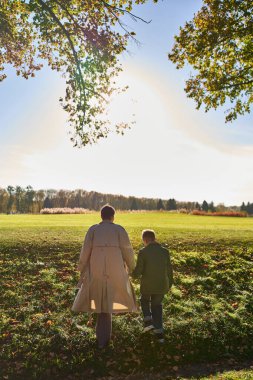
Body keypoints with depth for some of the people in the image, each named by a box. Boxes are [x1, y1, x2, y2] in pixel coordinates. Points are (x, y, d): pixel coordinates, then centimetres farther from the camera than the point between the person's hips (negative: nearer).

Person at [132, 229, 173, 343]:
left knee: (144, 300, 27)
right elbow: (169, 270, 2)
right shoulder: (165, 251, -4)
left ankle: (148, 321, 11)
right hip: (162, 285, 3)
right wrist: (169, 283, 18)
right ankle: (159, 332, 17)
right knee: (157, 305, 21)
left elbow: (138, 271, -14)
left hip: (147, 285, -3)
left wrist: (134, 275, 10)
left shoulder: (143, 252, -15)